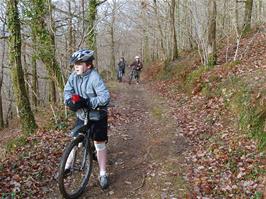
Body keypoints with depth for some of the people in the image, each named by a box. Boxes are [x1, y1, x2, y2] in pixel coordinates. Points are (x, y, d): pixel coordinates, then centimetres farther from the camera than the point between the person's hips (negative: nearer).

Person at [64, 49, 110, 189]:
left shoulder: (94, 78, -25)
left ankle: (103, 174, 15)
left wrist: (87, 102, -36)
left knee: (99, 144, 2)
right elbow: (67, 91, -5)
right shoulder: (74, 76, -7)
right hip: (82, 115, 5)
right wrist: (71, 101, -27)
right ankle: (67, 166, 30)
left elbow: (105, 97, -31)